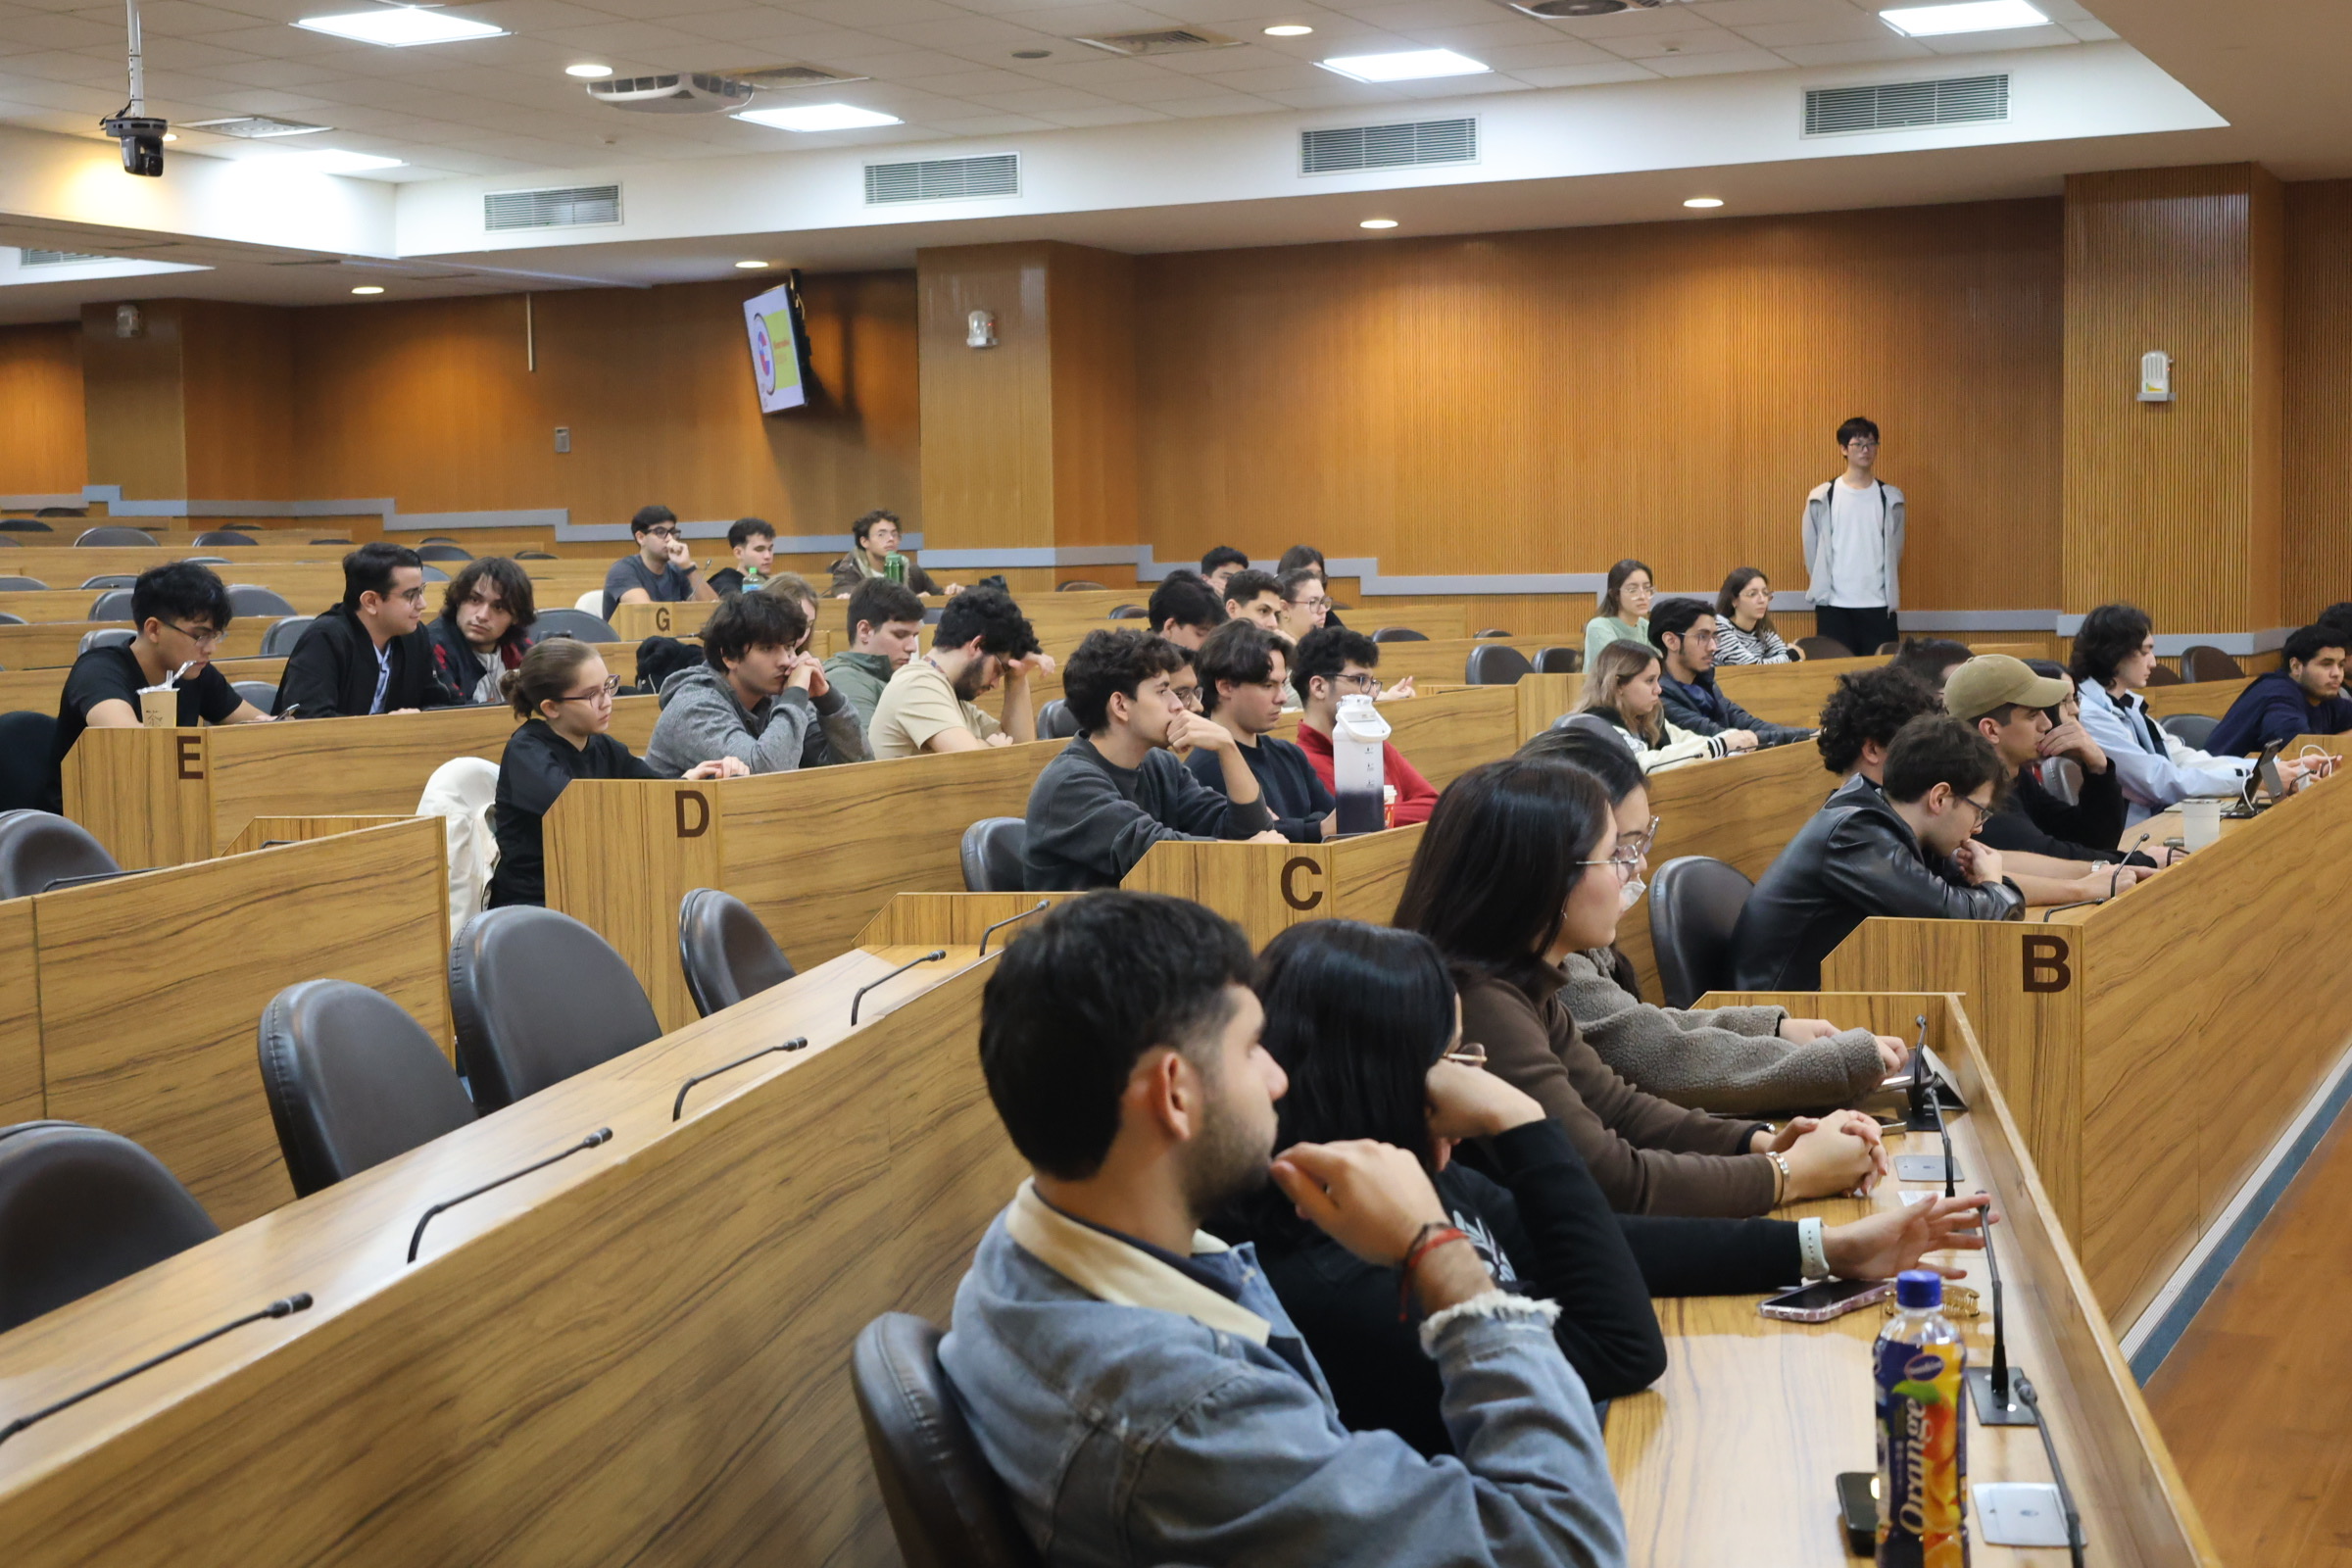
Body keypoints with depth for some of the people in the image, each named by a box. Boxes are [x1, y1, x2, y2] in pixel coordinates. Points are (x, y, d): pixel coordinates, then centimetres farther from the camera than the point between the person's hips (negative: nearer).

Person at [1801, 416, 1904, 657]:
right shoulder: (1822, 498, 3)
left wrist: (1890, 594, 11)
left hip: (1879, 605, 1)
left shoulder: (1891, 498, 7)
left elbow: (1895, 550, 13)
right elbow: (1812, 549, 8)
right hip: (1835, 606, -1)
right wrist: (1822, 588, 7)